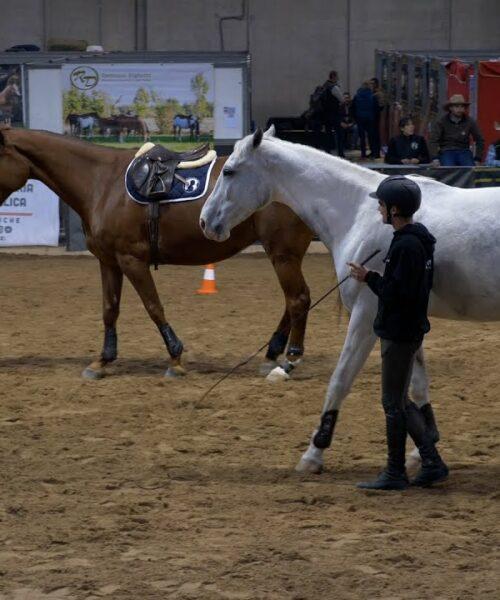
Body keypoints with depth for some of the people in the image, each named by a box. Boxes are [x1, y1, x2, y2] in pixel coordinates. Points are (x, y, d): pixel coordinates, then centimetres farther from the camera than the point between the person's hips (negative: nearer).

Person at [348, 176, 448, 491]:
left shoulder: (406, 246, -22)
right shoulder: (418, 240, 11)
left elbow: (396, 295, -26)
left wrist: (369, 277, -15)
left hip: (400, 334, -10)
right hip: (406, 330, 10)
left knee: (394, 403, -1)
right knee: (399, 402, 17)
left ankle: (395, 473, 7)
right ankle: (432, 463, 18)